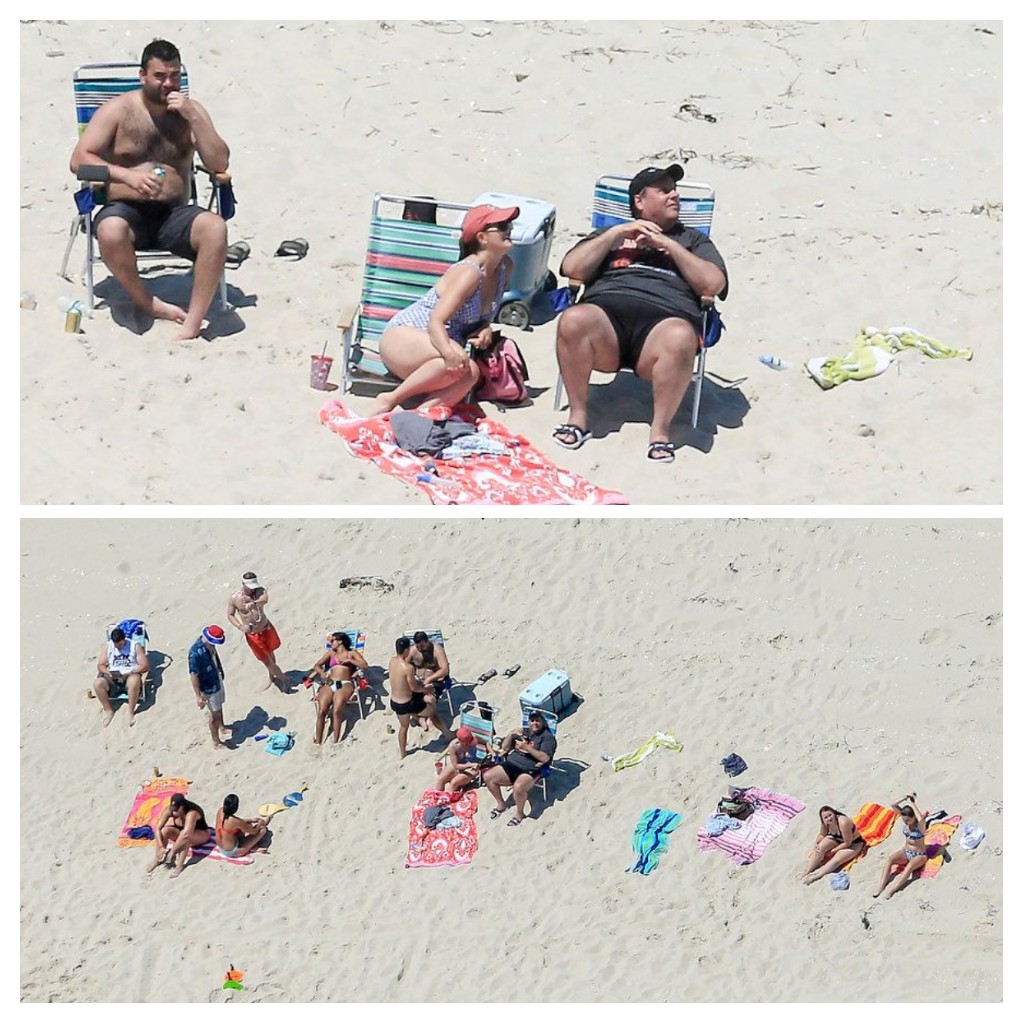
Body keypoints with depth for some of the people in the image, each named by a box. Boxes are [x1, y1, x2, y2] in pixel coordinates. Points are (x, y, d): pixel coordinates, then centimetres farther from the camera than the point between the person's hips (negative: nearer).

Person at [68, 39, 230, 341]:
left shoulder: (192, 111, 9)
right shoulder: (119, 110, 2)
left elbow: (219, 164, -2)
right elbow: (79, 159, -4)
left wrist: (192, 118, -13)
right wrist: (127, 175, -20)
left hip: (174, 214, 2)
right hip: (127, 211, -2)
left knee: (215, 228, -32)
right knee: (110, 231, -38)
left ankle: (192, 324, -32)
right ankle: (148, 304, -13)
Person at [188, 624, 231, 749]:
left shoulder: (209, 643, -13)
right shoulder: (195, 653, -37)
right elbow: (194, 675, -29)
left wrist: (221, 672, 23)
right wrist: (198, 696, -23)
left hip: (218, 680, 8)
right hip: (209, 687, -8)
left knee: (219, 706, 30)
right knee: (215, 714, 10)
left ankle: (221, 727, 55)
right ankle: (216, 741, 30)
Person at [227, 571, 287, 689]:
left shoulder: (259, 590, -16)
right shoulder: (235, 598, -15)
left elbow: (265, 598, -40)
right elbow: (230, 615, -3)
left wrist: (253, 603, -63)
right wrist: (241, 627, -22)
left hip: (266, 628, 1)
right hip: (252, 634, -1)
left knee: (270, 653, 21)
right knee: (265, 659, 5)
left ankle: (272, 675, 46)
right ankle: (281, 676, 27)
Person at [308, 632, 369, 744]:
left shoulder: (352, 653, 17)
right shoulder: (331, 653, 28)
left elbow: (365, 666, 4)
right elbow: (317, 665, 20)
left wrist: (349, 660, -3)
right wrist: (322, 672, -1)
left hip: (345, 684, -3)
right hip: (329, 684, 3)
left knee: (337, 710, -30)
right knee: (321, 711, -23)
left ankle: (335, 742, -32)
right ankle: (317, 742, -24)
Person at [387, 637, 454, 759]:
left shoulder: (392, 661, -6)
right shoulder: (408, 668, -28)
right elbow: (414, 687, -18)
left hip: (394, 702, 7)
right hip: (407, 704, -7)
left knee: (403, 726, 31)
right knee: (433, 711, 19)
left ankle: (402, 753, 46)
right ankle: (448, 735, 36)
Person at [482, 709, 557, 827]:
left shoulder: (547, 736, -1)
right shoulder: (522, 732, 19)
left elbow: (545, 758, -14)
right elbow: (505, 747, 17)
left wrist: (527, 748, -20)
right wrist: (511, 734, -1)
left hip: (530, 770, -7)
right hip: (511, 764, 7)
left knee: (518, 787, -37)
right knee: (487, 776, -10)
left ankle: (519, 813, -8)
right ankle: (501, 804, 11)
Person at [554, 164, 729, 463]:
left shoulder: (693, 240, 31)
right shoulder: (611, 234, 32)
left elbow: (713, 285, 12)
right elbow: (572, 269, 16)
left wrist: (670, 246, 7)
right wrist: (617, 233, 9)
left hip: (665, 317, -1)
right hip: (606, 309, 1)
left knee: (680, 338, -39)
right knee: (573, 320, -36)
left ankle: (660, 429, -27)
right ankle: (577, 416, -21)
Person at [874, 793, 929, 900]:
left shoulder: (920, 823, -22)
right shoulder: (906, 818, -5)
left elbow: (921, 819, -49)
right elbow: (893, 805, -12)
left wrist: (912, 804, -38)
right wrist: (905, 798, -24)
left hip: (919, 855, -6)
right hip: (906, 852, 6)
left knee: (910, 866, -37)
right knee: (890, 859, -21)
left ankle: (893, 890, -43)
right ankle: (881, 886, -29)